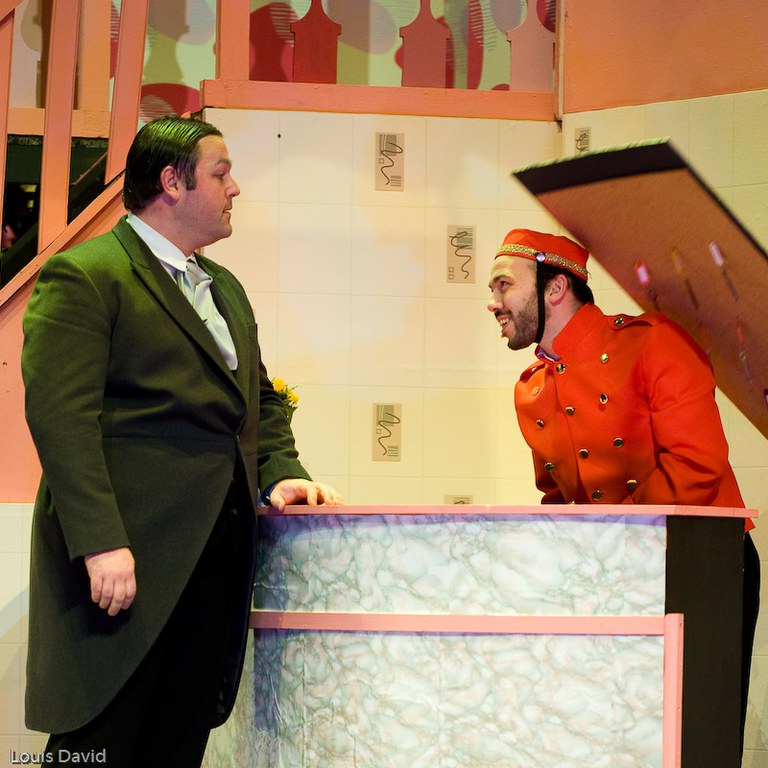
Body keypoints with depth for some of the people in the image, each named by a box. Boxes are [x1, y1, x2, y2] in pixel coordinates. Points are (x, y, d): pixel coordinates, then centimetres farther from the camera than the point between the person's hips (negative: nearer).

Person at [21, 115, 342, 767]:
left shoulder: (227, 288, 20)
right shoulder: (83, 275, -7)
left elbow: (259, 397, 27)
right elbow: (61, 413, -16)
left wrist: (280, 472, 7)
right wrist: (101, 543, -23)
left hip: (215, 559, 8)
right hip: (127, 559, -8)